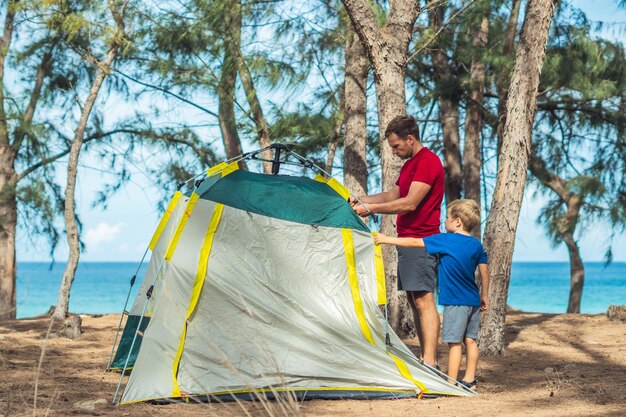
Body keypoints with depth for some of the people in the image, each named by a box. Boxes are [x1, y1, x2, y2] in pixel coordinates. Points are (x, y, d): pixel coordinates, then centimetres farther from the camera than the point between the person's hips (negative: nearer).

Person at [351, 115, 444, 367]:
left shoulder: (428, 162, -13)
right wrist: (361, 200, 15)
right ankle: (426, 359, 14)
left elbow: (410, 203, -20)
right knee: (413, 301, 10)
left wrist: (371, 208, -17)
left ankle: (430, 363, -17)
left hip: (420, 242, -11)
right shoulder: (409, 165, 20)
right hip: (408, 241, 11)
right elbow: (392, 195, 27)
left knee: (424, 301, -14)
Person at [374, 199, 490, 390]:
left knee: (454, 342, -6)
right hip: (473, 300, 7)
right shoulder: (476, 245, 8)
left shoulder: (445, 240, -10)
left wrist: (387, 239, 2)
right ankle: (469, 380, 15)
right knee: (470, 340, 11)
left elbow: (415, 243, -6)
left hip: (455, 301, -7)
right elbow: (484, 272, 13)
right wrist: (484, 296, 24)